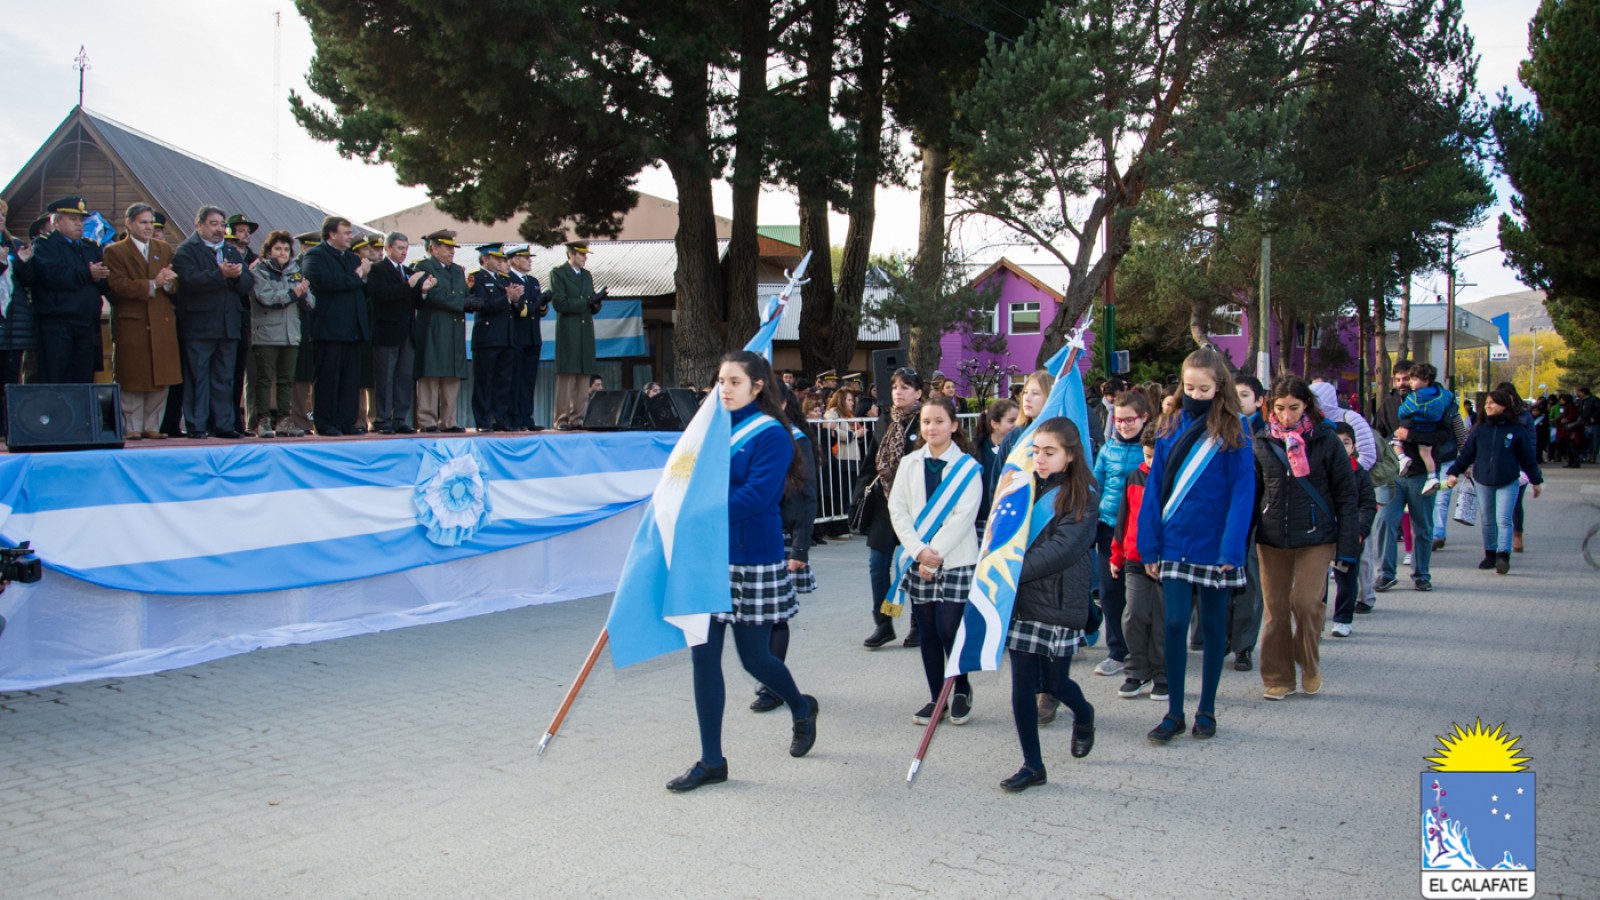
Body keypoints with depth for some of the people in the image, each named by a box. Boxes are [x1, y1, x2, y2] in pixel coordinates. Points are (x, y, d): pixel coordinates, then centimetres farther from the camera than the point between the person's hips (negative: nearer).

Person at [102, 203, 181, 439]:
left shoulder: (165, 249, 17)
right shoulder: (115, 252, 2)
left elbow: (175, 284, 11)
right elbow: (118, 286, -11)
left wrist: (167, 282, -12)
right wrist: (152, 285, -18)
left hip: (162, 323, 4)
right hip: (131, 324, -4)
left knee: (161, 379, 3)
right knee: (133, 378, -2)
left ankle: (152, 426, 11)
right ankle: (132, 427, 6)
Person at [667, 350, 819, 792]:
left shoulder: (771, 434, -10)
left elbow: (755, 496, -20)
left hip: (751, 560, -6)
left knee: (754, 656, 5)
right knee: (703, 656, 3)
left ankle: (802, 709, 37)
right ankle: (711, 761, 13)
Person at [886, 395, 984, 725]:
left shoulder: (968, 468, -3)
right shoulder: (908, 464, 7)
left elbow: (963, 516, -10)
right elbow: (897, 509, 1)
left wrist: (935, 554, -16)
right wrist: (919, 551, -12)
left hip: (956, 562, -3)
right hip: (917, 562, 4)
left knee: (949, 630, -6)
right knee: (927, 633, 8)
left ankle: (962, 690, 18)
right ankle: (935, 697, 20)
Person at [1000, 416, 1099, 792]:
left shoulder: (1081, 497, -7)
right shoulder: (1026, 487, 8)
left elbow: (1061, 550, -18)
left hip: (1059, 603, -4)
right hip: (1020, 600, 4)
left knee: (1055, 681, 7)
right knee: (1022, 684, 2)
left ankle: (1084, 715, 42)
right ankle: (1032, 765, 14)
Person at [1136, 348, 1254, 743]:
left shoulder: (1233, 430, -5)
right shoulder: (1172, 428, 4)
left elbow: (1243, 491, -9)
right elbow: (1156, 487, 4)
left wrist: (1232, 548, -17)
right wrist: (1150, 545, 0)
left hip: (1215, 546, -2)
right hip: (1175, 544, 2)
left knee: (1213, 625, 11)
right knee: (1175, 624, -2)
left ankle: (1207, 709, 24)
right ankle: (1174, 712, 10)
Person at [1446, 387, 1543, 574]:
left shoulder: (1516, 430, -2)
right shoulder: (1480, 430, 5)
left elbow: (1528, 458, 4)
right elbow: (1466, 454, 9)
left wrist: (1535, 480, 8)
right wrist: (1455, 472, 2)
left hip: (1508, 483, -3)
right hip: (1483, 482, 3)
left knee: (1504, 520, -11)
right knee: (1487, 521, 10)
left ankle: (1503, 555, -14)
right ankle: (1490, 554, 20)